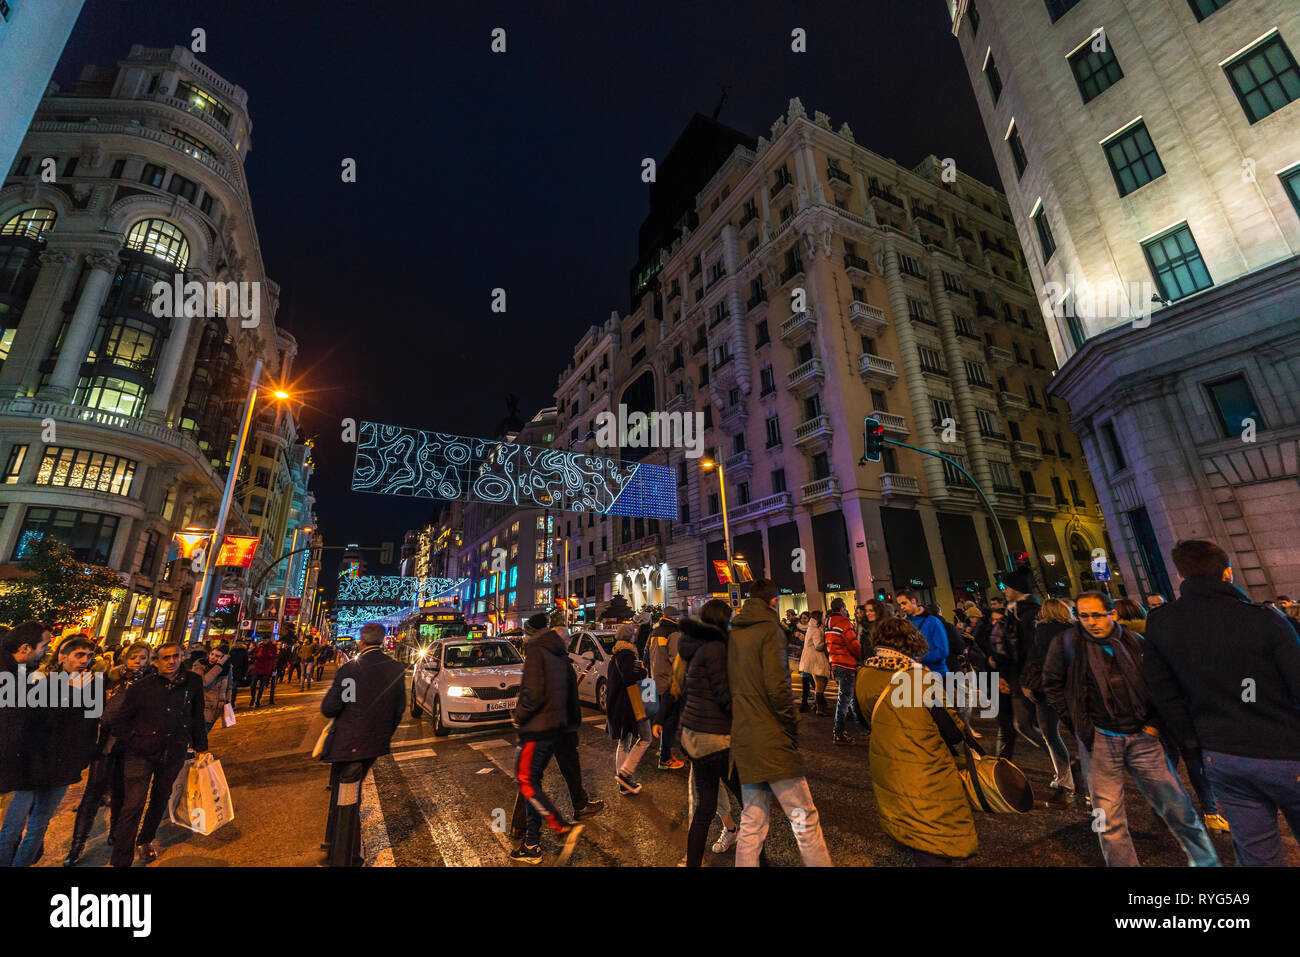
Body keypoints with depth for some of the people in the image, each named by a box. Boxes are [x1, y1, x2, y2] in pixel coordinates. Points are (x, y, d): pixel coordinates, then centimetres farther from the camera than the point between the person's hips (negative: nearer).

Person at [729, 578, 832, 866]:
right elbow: (777, 686, -19)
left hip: (742, 739, 7)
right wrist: (792, 728, -6)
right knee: (804, 818, 4)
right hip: (771, 740, -7)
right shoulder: (769, 629, -11)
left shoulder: (734, 634, 10)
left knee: (752, 821, 15)